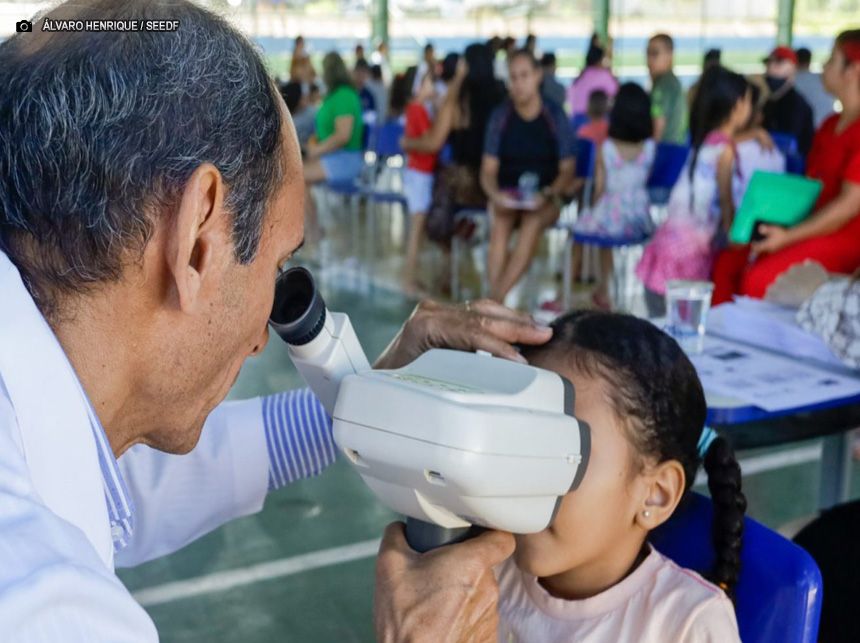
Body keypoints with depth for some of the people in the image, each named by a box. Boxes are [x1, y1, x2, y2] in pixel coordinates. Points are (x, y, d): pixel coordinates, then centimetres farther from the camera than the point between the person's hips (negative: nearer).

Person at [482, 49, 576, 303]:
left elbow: (567, 171, 0)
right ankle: (494, 301, -35)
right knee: (499, 225, -32)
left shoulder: (555, 117, -1)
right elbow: (488, 171, 1)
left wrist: (547, 195, -19)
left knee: (532, 223, -34)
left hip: (545, 198, -1)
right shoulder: (500, 116, 2)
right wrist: (496, 196, -20)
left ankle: (495, 297, -37)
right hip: (506, 198, 1)